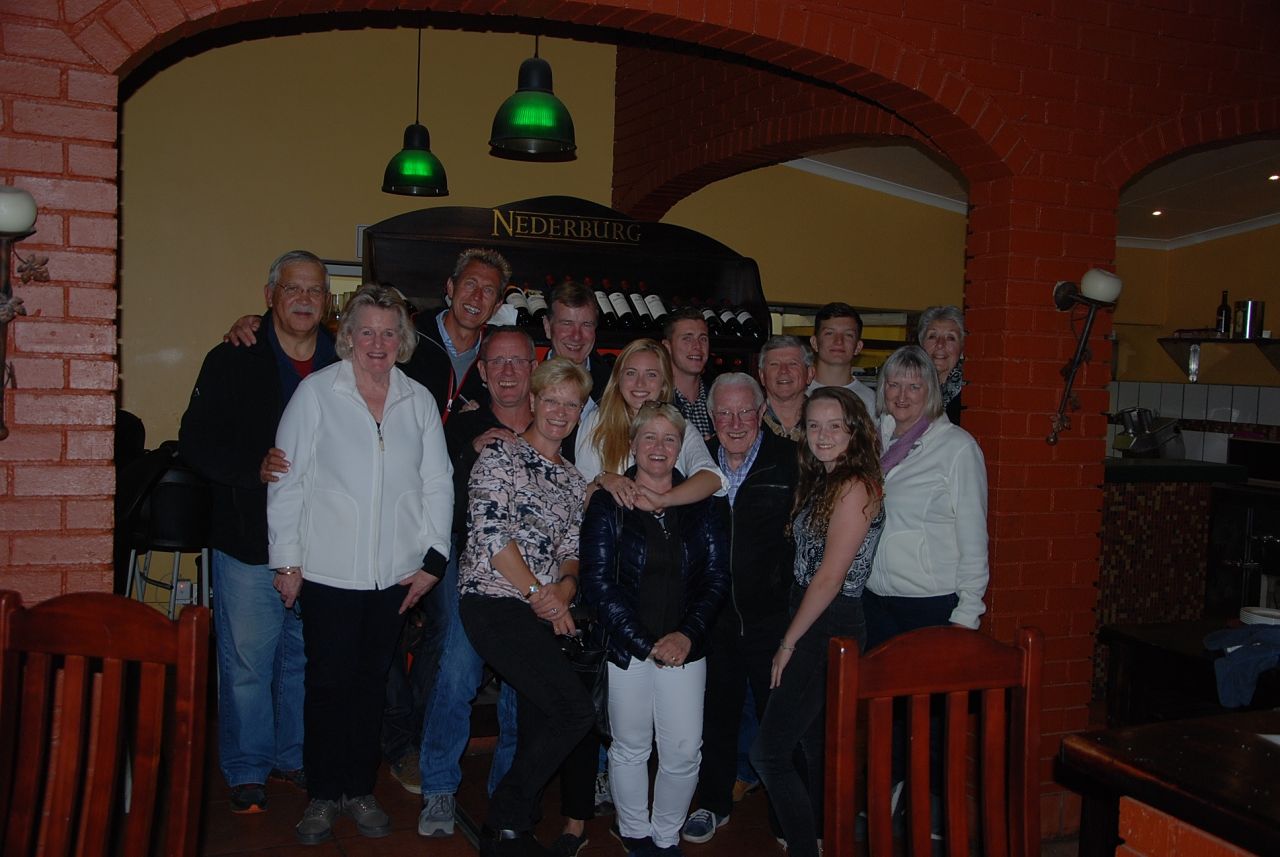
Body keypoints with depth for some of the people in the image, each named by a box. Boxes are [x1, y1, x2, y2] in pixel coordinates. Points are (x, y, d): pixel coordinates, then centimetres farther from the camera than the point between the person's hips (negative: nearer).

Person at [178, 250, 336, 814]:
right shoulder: (234, 361, -2)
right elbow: (196, 442, -6)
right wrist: (258, 467, -20)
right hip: (250, 541, -3)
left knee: (305, 660, 15)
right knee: (247, 662, 6)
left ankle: (295, 756, 34)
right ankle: (246, 771, 24)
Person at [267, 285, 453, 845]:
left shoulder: (419, 401, 6)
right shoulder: (316, 391, -2)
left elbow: (436, 483, 8)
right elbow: (286, 479, -2)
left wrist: (432, 558, 3)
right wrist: (286, 561, -4)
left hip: (395, 573, 3)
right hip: (328, 570, -2)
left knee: (372, 683, 11)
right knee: (329, 683, 4)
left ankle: (359, 790, 26)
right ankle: (322, 796, 21)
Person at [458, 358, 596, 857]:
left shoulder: (573, 480, 19)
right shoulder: (501, 455, -2)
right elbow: (490, 533, -11)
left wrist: (567, 584, -5)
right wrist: (540, 593, -11)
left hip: (544, 613, 8)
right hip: (495, 604, -8)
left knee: (540, 726, 7)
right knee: (576, 712, -15)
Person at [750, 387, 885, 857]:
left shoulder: (856, 487, -17)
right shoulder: (820, 482, 12)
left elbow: (830, 576, -18)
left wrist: (789, 642, -12)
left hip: (830, 629, -9)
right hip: (811, 623, 9)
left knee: (769, 752, -7)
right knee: (814, 741, 19)